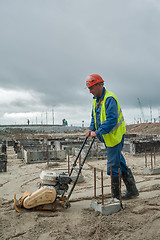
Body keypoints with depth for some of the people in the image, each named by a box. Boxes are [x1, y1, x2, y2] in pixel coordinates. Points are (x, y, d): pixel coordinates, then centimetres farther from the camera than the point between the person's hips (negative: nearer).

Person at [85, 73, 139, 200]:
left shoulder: (110, 99, -19)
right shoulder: (96, 100, 12)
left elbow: (111, 120, -27)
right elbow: (95, 117, 21)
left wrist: (98, 132, -24)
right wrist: (91, 129, 6)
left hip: (114, 137, -10)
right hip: (107, 138, 10)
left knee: (113, 166, -2)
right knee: (120, 163, 15)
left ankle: (116, 196, 13)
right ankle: (132, 190, 28)